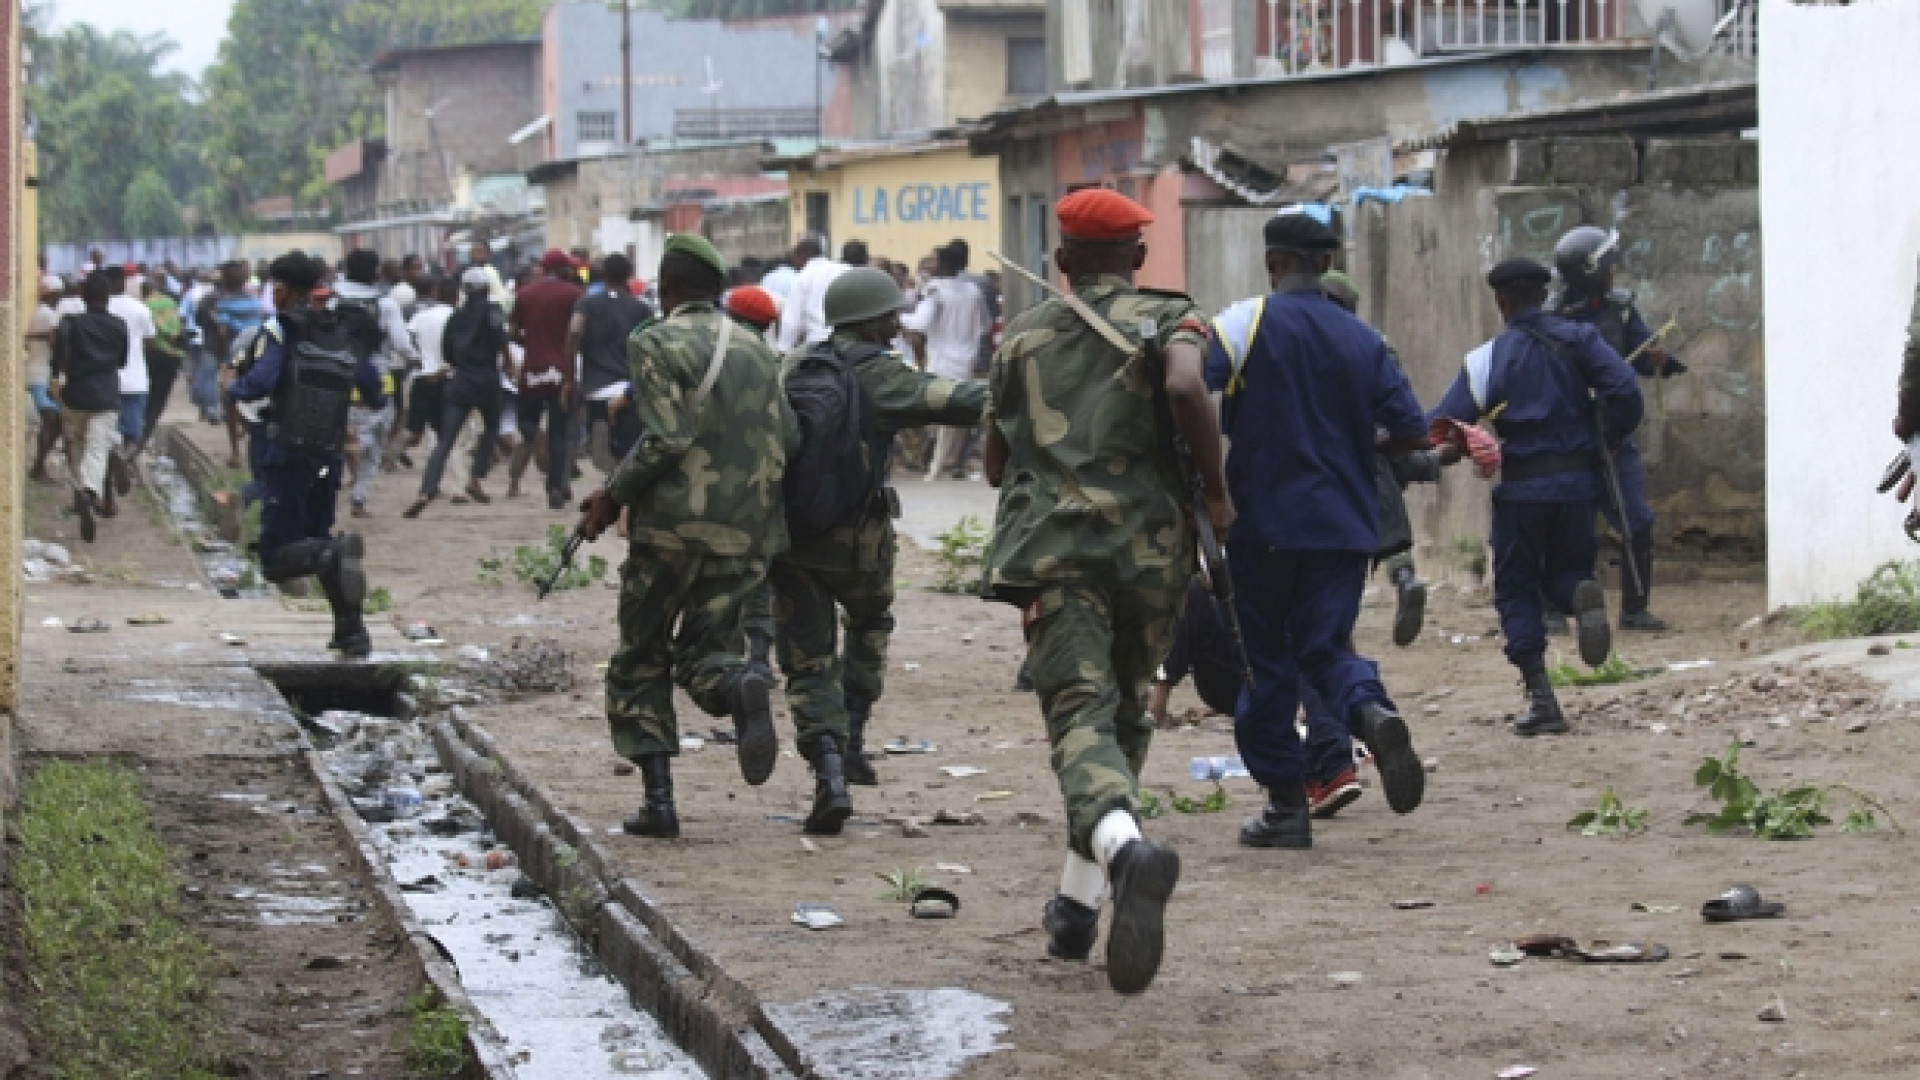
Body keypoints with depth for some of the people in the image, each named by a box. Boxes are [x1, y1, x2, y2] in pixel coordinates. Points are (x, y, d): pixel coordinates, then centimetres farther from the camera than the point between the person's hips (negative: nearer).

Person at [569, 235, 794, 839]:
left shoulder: (655, 345, -6)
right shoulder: (756, 351, 12)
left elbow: (667, 438, -17)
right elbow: (788, 438, 7)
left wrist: (612, 496, -7)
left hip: (673, 524, -4)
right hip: (746, 531, 4)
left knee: (640, 661, 11)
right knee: (703, 650, 13)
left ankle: (658, 800, 2)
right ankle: (742, 688, -24)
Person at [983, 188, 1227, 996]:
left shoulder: (1023, 336, 15)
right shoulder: (1168, 320, 7)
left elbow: (996, 464, 22)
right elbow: (1186, 389, -17)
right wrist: (1216, 489, -4)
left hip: (1051, 546, -1)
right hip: (1151, 544, 1)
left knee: (1081, 716, -13)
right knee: (1125, 712, 17)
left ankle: (1125, 847, -44)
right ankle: (1078, 906, 20)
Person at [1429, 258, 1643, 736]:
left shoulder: (1487, 359, -4)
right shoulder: (1579, 339, 2)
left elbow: (1443, 428, -7)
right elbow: (1625, 391, -10)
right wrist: (1606, 442, 5)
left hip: (1521, 487, -3)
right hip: (1577, 481, 3)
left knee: (1516, 590, 9)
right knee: (1563, 572, 21)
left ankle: (1541, 697, -4)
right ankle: (1584, 595, -18)